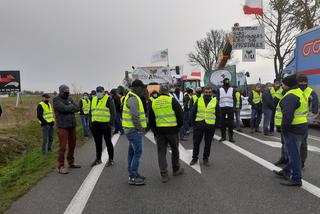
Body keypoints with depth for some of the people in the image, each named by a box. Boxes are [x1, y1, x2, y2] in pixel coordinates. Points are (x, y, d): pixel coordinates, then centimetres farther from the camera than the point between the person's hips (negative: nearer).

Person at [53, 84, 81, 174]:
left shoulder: (69, 99, 12)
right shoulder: (56, 100, -7)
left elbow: (77, 108, 2)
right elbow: (64, 108, -22)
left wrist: (68, 108, -13)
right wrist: (72, 106, -5)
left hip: (72, 125, 7)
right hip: (63, 126, -7)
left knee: (72, 145, 14)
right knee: (63, 147, -7)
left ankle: (71, 162, 28)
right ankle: (61, 166, 1)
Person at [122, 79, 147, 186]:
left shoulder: (132, 97, 17)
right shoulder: (133, 99, -17)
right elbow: (135, 116, -24)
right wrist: (139, 128, -17)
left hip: (132, 129, 11)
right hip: (134, 130, -11)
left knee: (132, 151, 15)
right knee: (137, 152, -7)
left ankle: (133, 174, 25)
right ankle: (133, 177, -2)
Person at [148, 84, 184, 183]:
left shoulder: (153, 103, 6)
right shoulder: (172, 100, -6)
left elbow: (151, 119, 11)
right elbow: (180, 114, -5)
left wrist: (154, 130, 21)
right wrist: (179, 125, 11)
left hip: (159, 131, 2)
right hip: (172, 130, -2)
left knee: (161, 152, 8)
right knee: (175, 150, 16)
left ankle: (164, 175, 7)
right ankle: (176, 170, 30)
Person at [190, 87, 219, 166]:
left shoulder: (215, 101, 4)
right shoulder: (198, 100, 4)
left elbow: (217, 114, 9)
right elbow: (193, 112, 10)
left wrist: (216, 124, 4)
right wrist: (194, 122, 5)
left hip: (210, 126, 0)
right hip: (199, 125, 0)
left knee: (208, 143, 9)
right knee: (196, 142, 7)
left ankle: (206, 159, 23)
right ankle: (194, 158, 21)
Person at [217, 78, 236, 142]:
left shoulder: (232, 89, 10)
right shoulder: (219, 90, 9)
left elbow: (234, 99, 8)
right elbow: (217, 99, 8)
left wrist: (233, 106, -4)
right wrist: (218, 107, -3)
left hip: (230, 108, 0)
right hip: (222, 108, 0)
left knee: (230, 123, 0)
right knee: (222, 123, 2)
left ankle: (231, 137, 6)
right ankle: (223, 136, 11)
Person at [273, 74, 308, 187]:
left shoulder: (290, 96, -21)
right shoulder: (300, 93, 14)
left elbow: (287, 115, -29)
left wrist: (283, 128, -17)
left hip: (293, 129, -11)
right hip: (301, 127, 11)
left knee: (293, 153, -2)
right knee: (293, 152, 20)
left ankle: (296, 179, 7)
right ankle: (286, 172, 36)